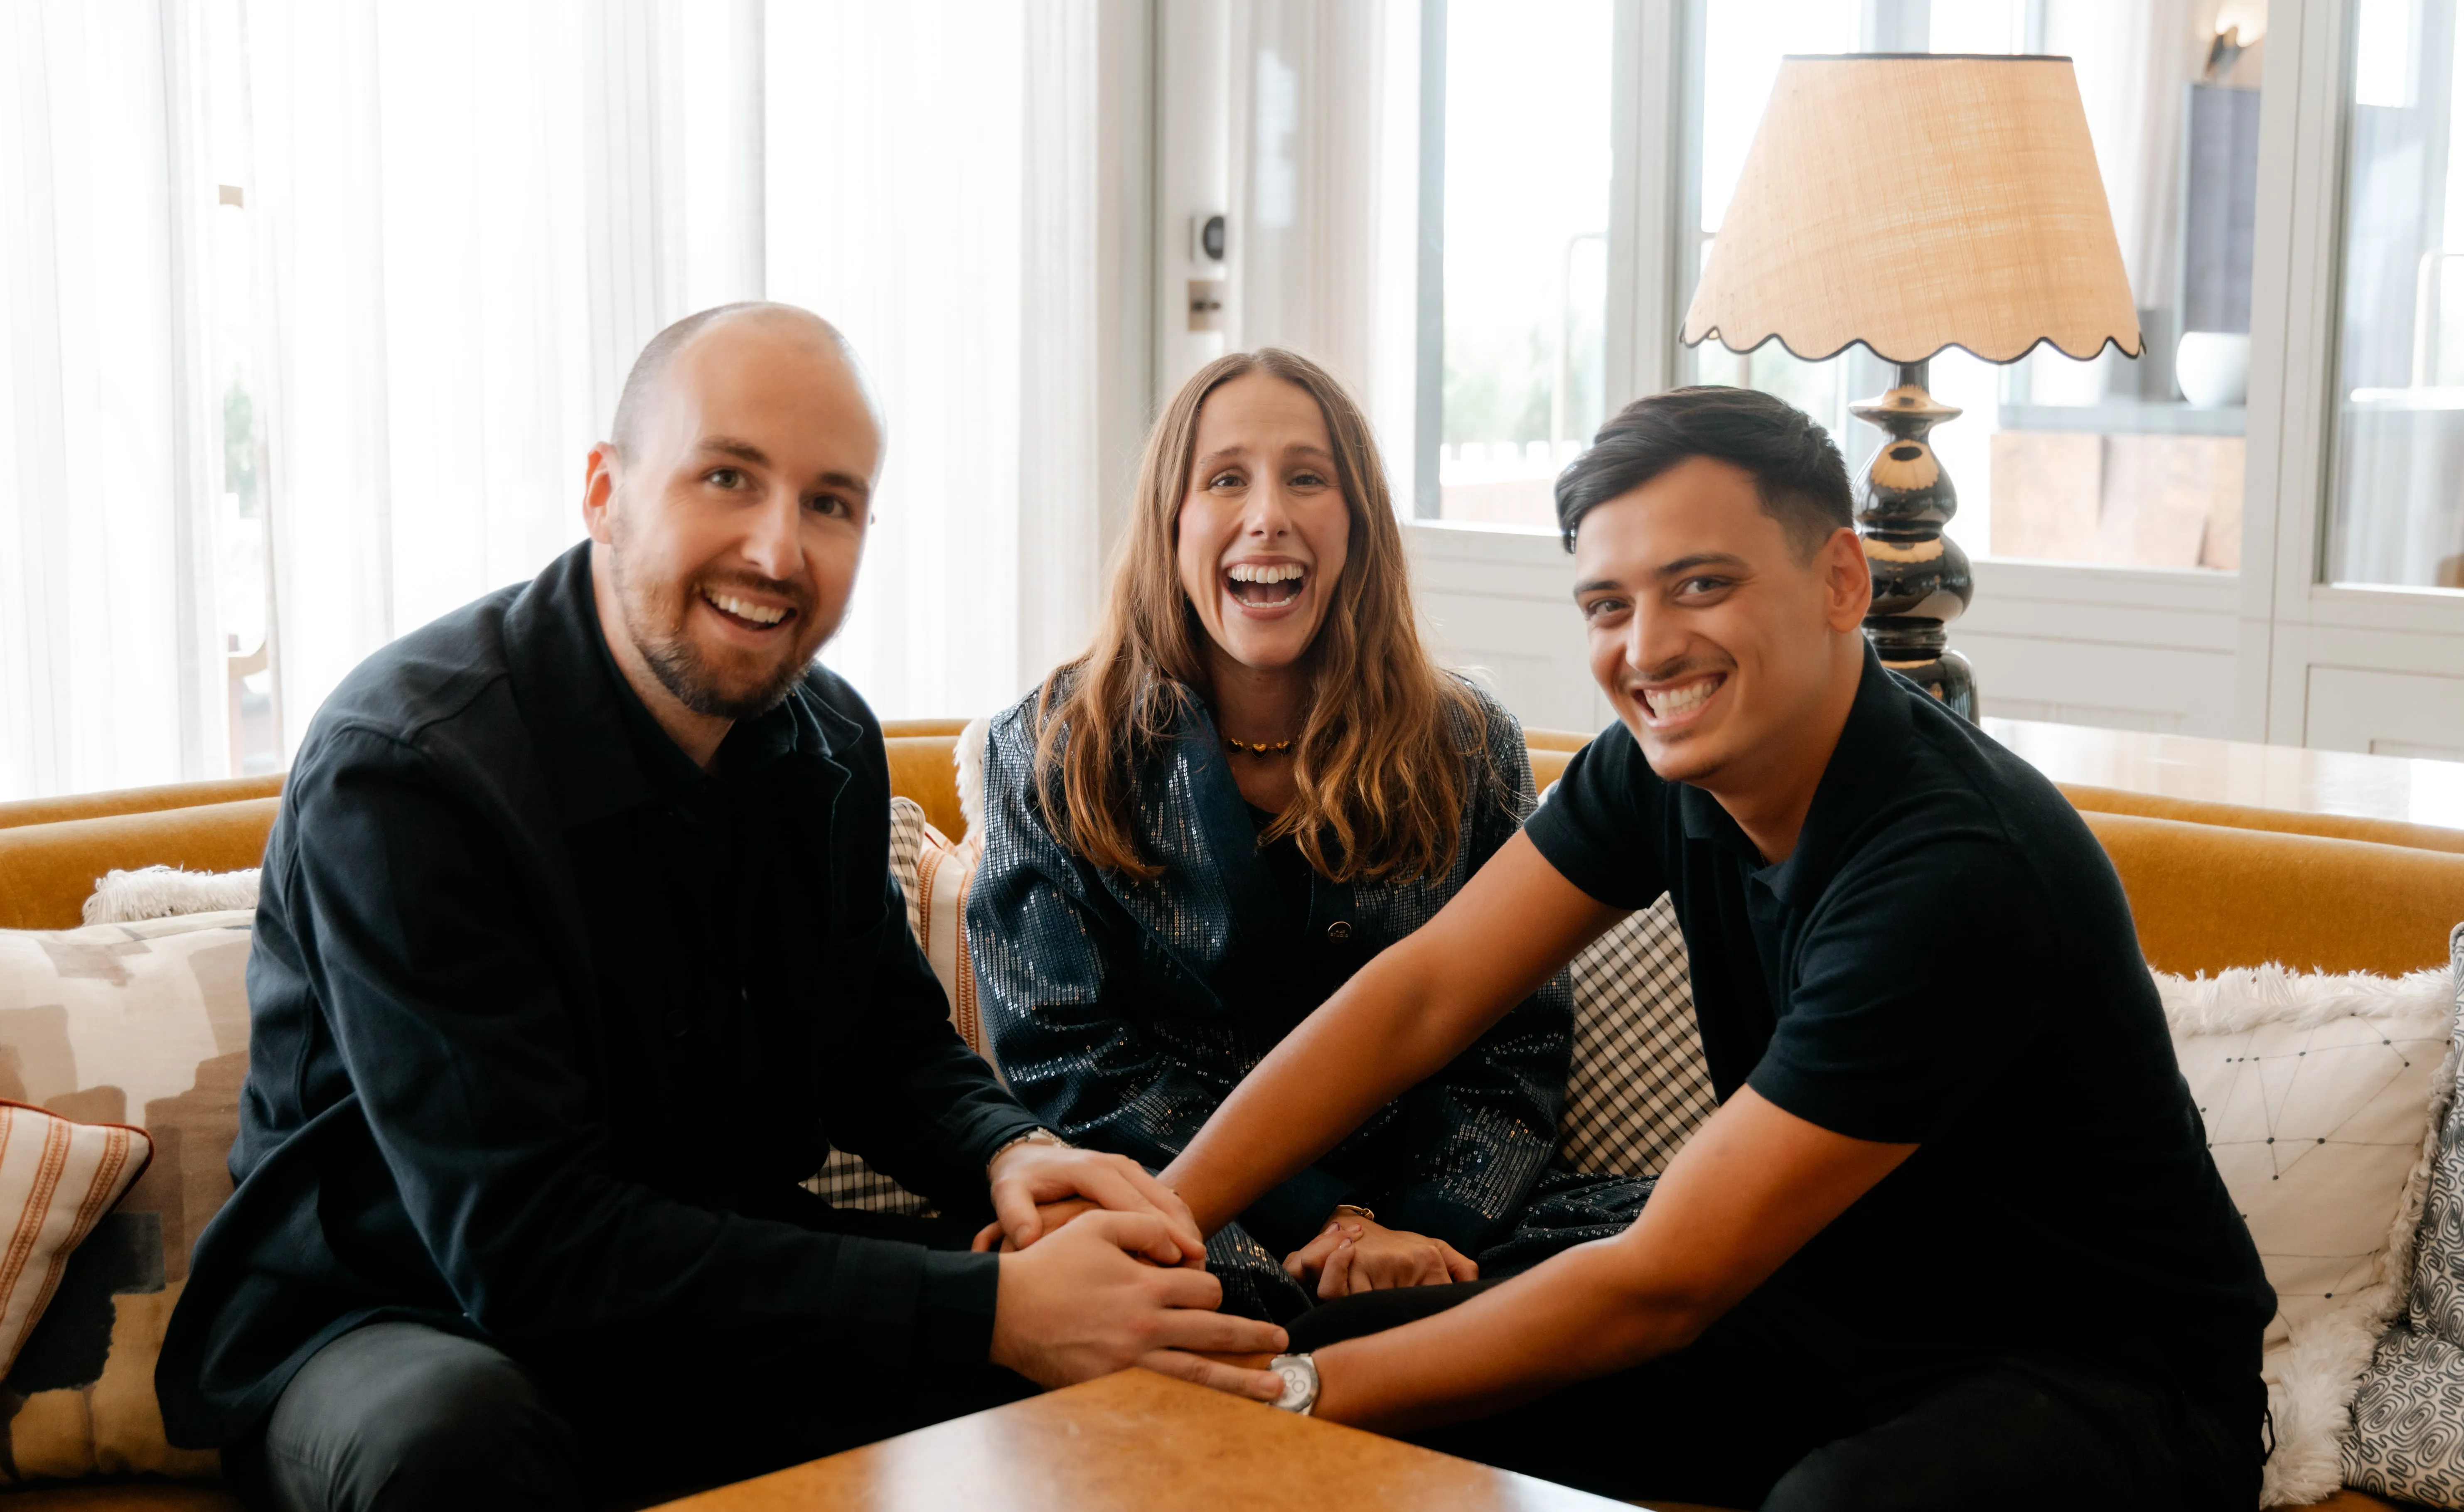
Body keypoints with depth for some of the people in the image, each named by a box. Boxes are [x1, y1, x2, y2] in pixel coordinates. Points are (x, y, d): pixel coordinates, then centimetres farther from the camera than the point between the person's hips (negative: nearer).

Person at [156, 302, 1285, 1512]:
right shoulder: (400, 770, -24)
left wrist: (1010, 1153, -12)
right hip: (392, 1327, -5)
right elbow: (528, 1248, -29)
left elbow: (893, 1044, 14)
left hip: (715, 1292, 6)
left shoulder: (831, 747, 0)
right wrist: (988, 1312, -32)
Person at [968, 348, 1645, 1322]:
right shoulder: (1051, 755, 4)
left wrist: (1418, 1227, -15)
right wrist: (1319, 1224, -14)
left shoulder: (1468, 749, 10)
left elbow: (1518, 1046, 7)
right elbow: (1067, 1062, -2)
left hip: (1434, 1217, 4)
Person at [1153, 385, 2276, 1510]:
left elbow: (1660, 1282, -27)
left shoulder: (1952, 876, -30)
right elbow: (1422, 995, -4)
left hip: (2108, 1375, -6)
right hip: (1837, 1318, 7)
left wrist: (1304, 1392, -24)